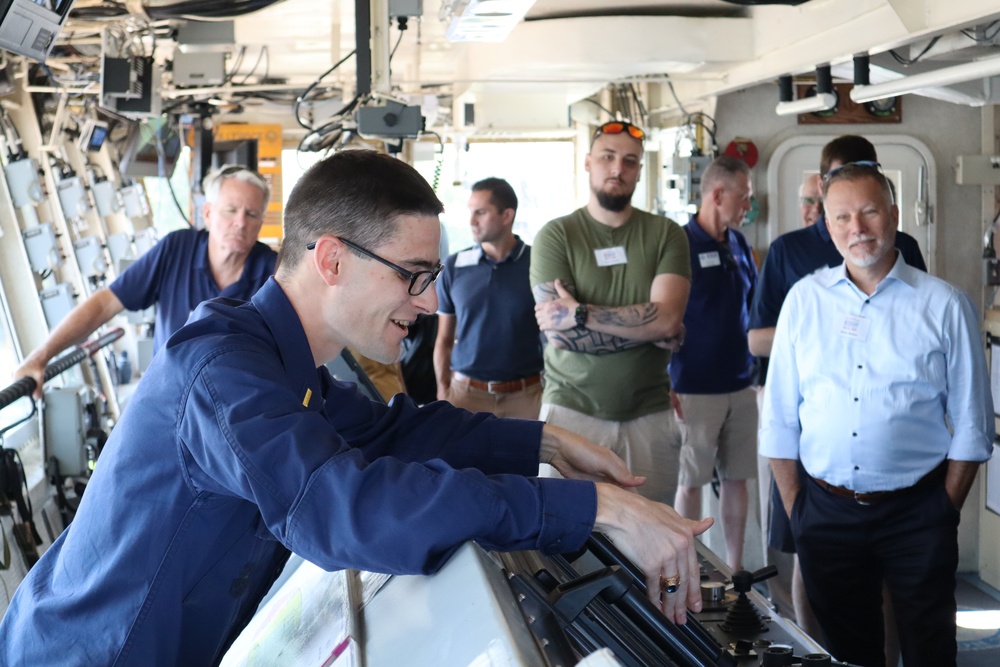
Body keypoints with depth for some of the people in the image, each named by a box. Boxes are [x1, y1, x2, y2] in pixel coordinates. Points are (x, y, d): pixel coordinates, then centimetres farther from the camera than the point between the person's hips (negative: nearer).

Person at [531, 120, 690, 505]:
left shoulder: (666, 235, 3)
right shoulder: (555, 236, -2)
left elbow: (668, 317, -12)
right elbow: (559, 334, -12)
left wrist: (580, 314, -16)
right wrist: (648, 327, -9)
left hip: (649, 415, 1)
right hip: (572, 411, -1)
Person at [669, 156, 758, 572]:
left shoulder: (739, 244, 8)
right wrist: (665, 387, -13)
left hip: (741, 386, 6)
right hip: (695, 391, -6)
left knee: (736, 479, 11)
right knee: (690, 482, 5)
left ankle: (735, 567, 22)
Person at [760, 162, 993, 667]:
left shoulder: (944, 306, -3)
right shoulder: (804, 298, 2)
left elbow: (971, 426, -1)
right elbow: (779, 418, 4)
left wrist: (944, 514, -4)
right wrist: (795, 512, 2)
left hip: (916, 512, -2)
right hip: (826, 512, 2)